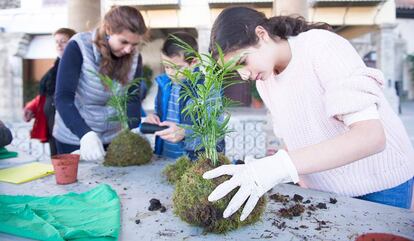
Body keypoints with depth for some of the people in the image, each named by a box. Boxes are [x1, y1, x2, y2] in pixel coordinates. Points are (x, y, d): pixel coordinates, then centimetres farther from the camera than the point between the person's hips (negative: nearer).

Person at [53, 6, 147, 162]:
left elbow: (133, 99, -12)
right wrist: (86, 134, -41)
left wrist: (130, 134, -31)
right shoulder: (79, 47, -19)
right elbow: (63, 97, -26)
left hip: (112, 138, 4)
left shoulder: (134, 58, -6)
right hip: (73, 138, -3)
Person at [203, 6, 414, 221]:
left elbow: (371, 136, -35)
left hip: (380, 187, -5)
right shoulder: (264, 81, -3)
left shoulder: (322, 45, -23)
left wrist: (278, 166, -44)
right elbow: (293, 140, 4)